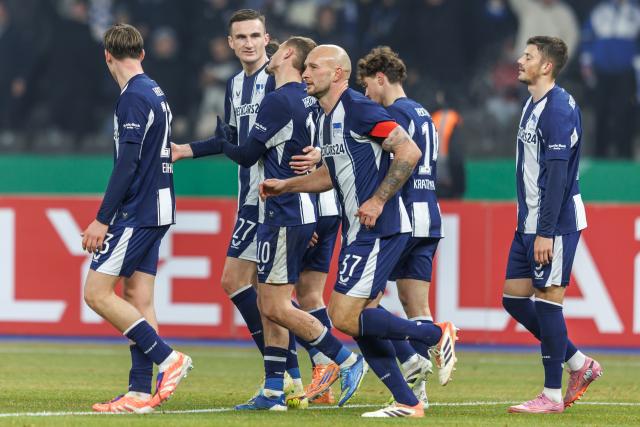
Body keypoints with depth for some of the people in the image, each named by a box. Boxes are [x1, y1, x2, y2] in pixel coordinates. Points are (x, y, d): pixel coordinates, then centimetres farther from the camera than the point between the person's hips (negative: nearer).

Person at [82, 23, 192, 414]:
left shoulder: (133, 97, -14)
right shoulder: (156, 95, 15)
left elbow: (127, 164, -19)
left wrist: (102, 220, -18)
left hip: (135, 212, -9)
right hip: (156, 210, 9)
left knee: (97, 293, -9)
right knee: (138, 299, 7)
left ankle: (167, 358, -12)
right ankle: (141, 392, 3)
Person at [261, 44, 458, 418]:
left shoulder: (359, 110, -14)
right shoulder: (327, 119, 16)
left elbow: (409, 152, -20)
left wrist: (378, 200, -20)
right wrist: (285, 186, 22)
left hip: (379, 230, -10)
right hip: (358, 233, 10)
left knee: (345, 317, -13)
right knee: (361, 320, 8)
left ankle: (437, 335, -2)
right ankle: (407, 403, 12)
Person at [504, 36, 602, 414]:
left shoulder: (558, 109, -16)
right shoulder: (533, 105, 15)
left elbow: (558, 174, -21)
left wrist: (546, 232, -23)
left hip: (554, 225, -10)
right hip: (529, 224, 10)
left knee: (548, 303, -5)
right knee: (514, 298, 9)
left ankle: (553, 395, 3)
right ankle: (579, 364, 19)